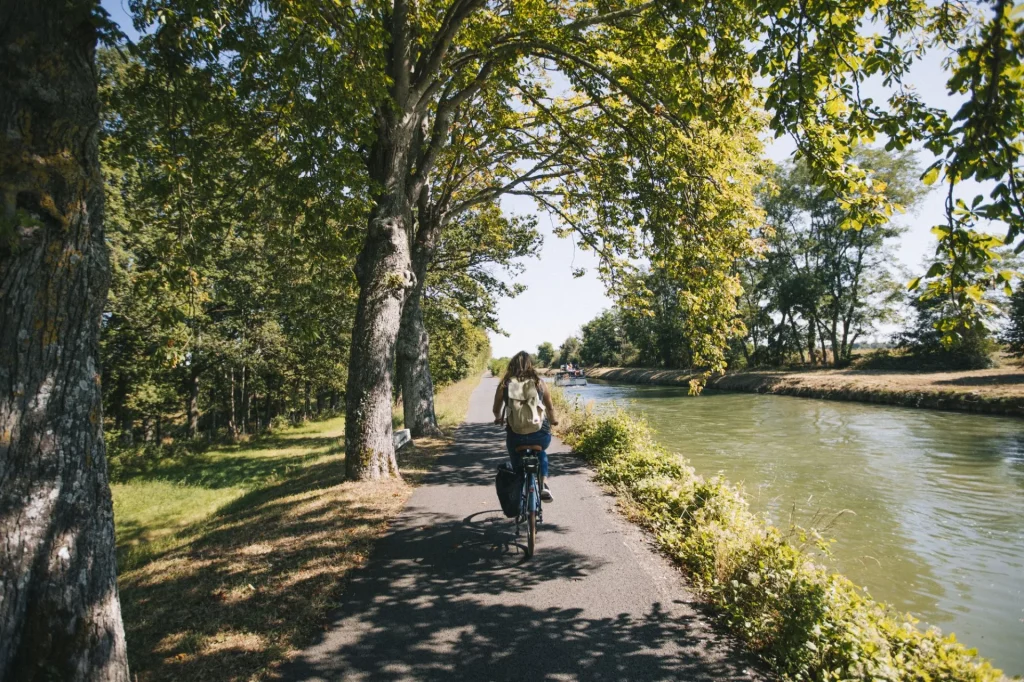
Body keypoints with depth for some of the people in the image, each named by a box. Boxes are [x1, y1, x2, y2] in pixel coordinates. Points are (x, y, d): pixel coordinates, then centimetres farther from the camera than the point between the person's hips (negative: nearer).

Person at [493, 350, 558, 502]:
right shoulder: (539, 382, 6)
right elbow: (550, 407, 16)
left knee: (517, 465, 23)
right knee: (541, 454, 34)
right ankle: (544, 485, 15)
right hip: (540, 433, 1)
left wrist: (499, 419, 36)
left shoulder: (505, 384, 3)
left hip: (516, 434, -1)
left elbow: (496, 409, 13)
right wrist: (553, 421, 37)